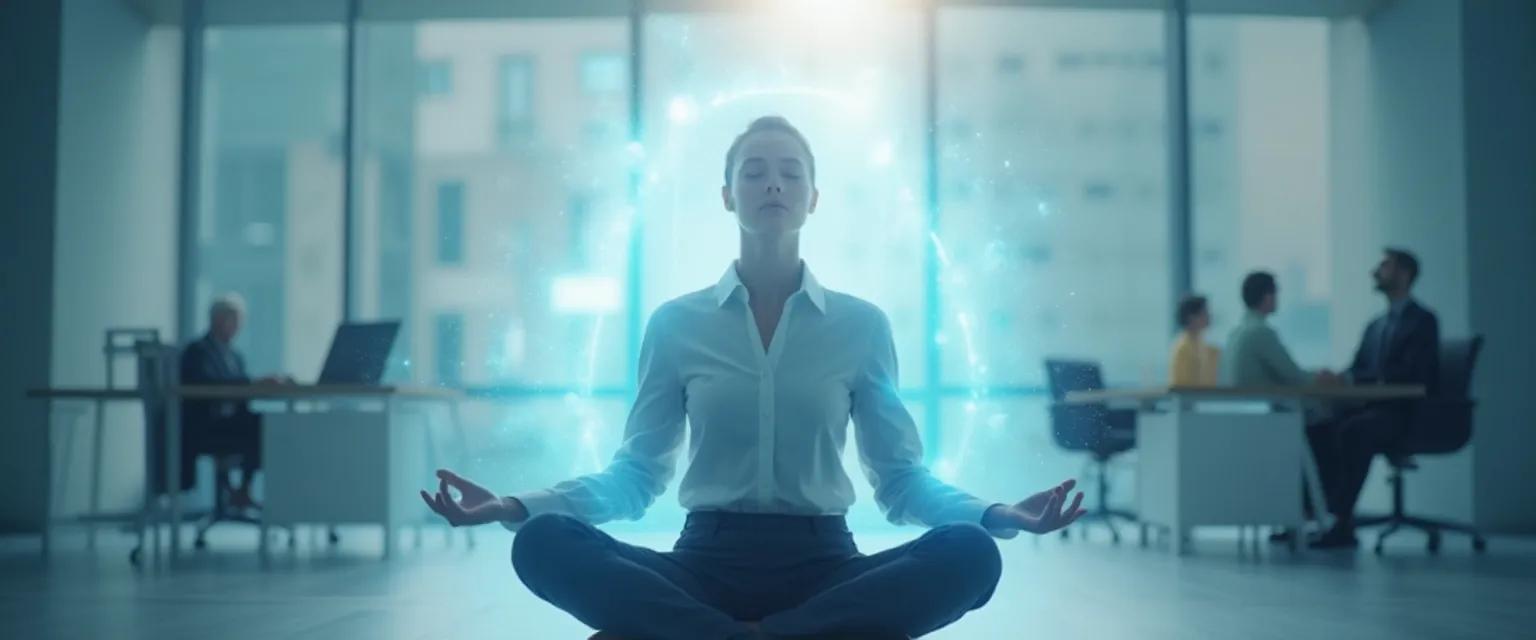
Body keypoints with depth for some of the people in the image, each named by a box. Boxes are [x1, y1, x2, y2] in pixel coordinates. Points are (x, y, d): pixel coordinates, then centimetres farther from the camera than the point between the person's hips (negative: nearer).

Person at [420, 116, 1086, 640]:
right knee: (543, 544, -27)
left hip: (821, 567, 1)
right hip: (706, 564, -1)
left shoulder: (862, 325, 6)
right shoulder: (676, 324, 6)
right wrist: (514, 505, -8)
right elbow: (635, 475, 7)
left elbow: (901, 478, 7)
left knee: (969, 554, -30)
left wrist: (996, 514, -12)